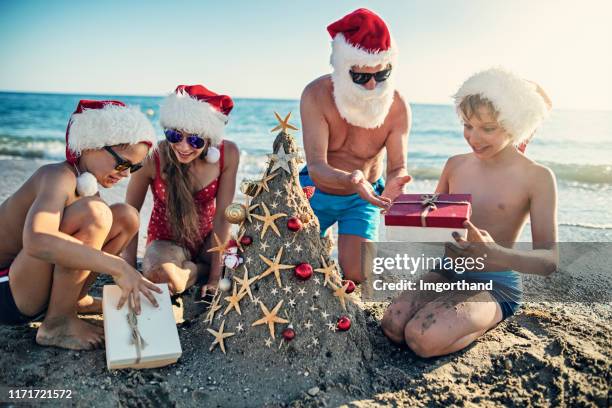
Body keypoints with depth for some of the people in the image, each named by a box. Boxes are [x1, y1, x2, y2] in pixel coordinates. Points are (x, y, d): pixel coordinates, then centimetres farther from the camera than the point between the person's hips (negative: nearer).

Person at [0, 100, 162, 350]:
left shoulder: (87, 181, 4)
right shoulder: (58, 176, -24)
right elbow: (36, 242, -42)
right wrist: (118, 267, -43)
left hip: (32, 278, 8)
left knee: (127, 217, 1)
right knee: (94, 211, -30)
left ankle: (74, 299, 8)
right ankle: (57, 325, -15)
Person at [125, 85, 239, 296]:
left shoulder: (228, 154, -19)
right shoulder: (152, 158, -24)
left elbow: (222, 216, -14)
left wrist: (216, 276, -15)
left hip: (207, 237, 3)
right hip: (167, 240, -3)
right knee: (158, 273, -35)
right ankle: (200, 269, -1)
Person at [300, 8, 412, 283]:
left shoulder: (398, 108, -21)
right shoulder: (316, 95, -25)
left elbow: (398, 166, -20)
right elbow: (316, 166, -31)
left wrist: (394, 182, -46)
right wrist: (351, 180, -53)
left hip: (363, 197, 0)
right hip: (318, 191, 0)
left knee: (356, 275, -13)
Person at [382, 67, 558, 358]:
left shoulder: (536, 177, -10)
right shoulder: (456, 165, 5)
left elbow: (550, 260, -16)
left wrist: (497, 255, -37)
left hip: (495, 284, -5)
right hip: (447, 272, 5)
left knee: (423, 338, -27)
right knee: (393, 327, -19)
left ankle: (489, 321, 3)